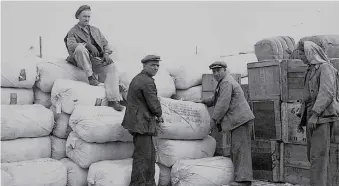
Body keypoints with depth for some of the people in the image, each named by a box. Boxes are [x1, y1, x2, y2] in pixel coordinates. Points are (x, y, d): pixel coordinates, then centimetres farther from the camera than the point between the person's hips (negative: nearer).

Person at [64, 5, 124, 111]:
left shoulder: (95, 30, 26)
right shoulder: (73, 32, 11)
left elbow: (105, 43, 22)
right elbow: (70, 45, -9)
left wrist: (106, 53, -1)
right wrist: (88, 45, -22)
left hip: (98, 60, 4)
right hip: (83, 62, -4)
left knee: (112, 68, -24)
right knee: (80, 48, -35)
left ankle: (113, 100, -29)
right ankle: (90, 77, -27)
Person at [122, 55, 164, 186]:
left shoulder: (137, 79, 16)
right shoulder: (147, 82, -17)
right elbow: (154, 105, -16)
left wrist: (154, 118, 15)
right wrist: (159, 116, 4)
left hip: (139, 123, 11)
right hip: (141, 123, -11)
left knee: (151, 154, 18)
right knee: (143, 156, -5)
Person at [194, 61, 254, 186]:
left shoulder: (226, 83, -12)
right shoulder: (223, 82, 23)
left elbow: (223, 104, -19)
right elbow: (216, 99, 39)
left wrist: (213, 120, -12)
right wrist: (204, 101, 31)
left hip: (240, 119, -11)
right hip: (238, 121, 11)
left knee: (240, 149, -12)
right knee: (236, 149, 12)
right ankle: (238, 176, 16)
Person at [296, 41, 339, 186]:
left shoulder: (325, 67, -4)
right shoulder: (310, 70, 23)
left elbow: (327, 92, -16)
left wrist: (315, 114, -24)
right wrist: (302, 120, 20)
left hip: (322, 117, -9)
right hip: (311, 118, 9)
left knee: (318, 155, -13)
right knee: (312, 155, 7)